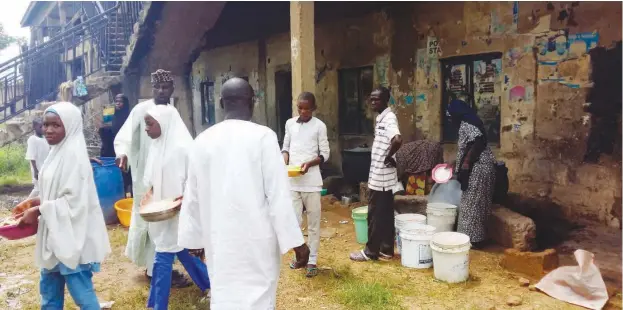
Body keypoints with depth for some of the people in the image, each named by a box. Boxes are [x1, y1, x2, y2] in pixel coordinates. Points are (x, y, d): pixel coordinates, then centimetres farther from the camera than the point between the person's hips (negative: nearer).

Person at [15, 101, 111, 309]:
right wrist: (38, 201, 6)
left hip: (72, 236, -10)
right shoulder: (58, 151, 9)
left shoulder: (73, 154, -19)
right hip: (56, 233, 10)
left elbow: (74, 201, -22)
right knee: (49, 288, 21)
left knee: (80, 292, 2)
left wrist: (39, 210, -16)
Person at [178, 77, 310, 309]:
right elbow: (278, 195, -15)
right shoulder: (262, 137, -13)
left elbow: (192, 197, 8)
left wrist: (193, 239, 20)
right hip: (256, 239, -4)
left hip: (218, 240, 4)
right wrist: (296, 242, -8)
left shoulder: (201, 141, 1)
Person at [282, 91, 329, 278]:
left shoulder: (319, 126, -2)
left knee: (313, 222, 4)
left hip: (311, 181, -3)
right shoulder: (290, 123, 9)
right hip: (292, 180, 3)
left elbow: (325, 154, -2)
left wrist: (309, 163, -18)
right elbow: (285, 147, 14)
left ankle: (312, 260, 14)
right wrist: (284, 163, -6)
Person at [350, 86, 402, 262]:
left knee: (375, 214, 0)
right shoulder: (381, 118, 14)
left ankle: (371, 251, 11)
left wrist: (388, 157, -20)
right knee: (385, 213, 14)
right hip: (380, 175, 10)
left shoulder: (389, 118, -17)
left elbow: (397, 140, -34)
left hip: (381, 176, -10)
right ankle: (386, 249, 22)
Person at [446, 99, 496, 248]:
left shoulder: (466, 123, -12)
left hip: (478, 168, -11)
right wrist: (456, 163, 25)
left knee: (473, 203, -4)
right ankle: (473, 237, 21)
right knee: (474, 203, 14)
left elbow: (479, 140, -26)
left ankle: (474, 239, 4)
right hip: (476, 168, 11)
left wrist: (466, 163, -23)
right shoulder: (467, 123, 19)